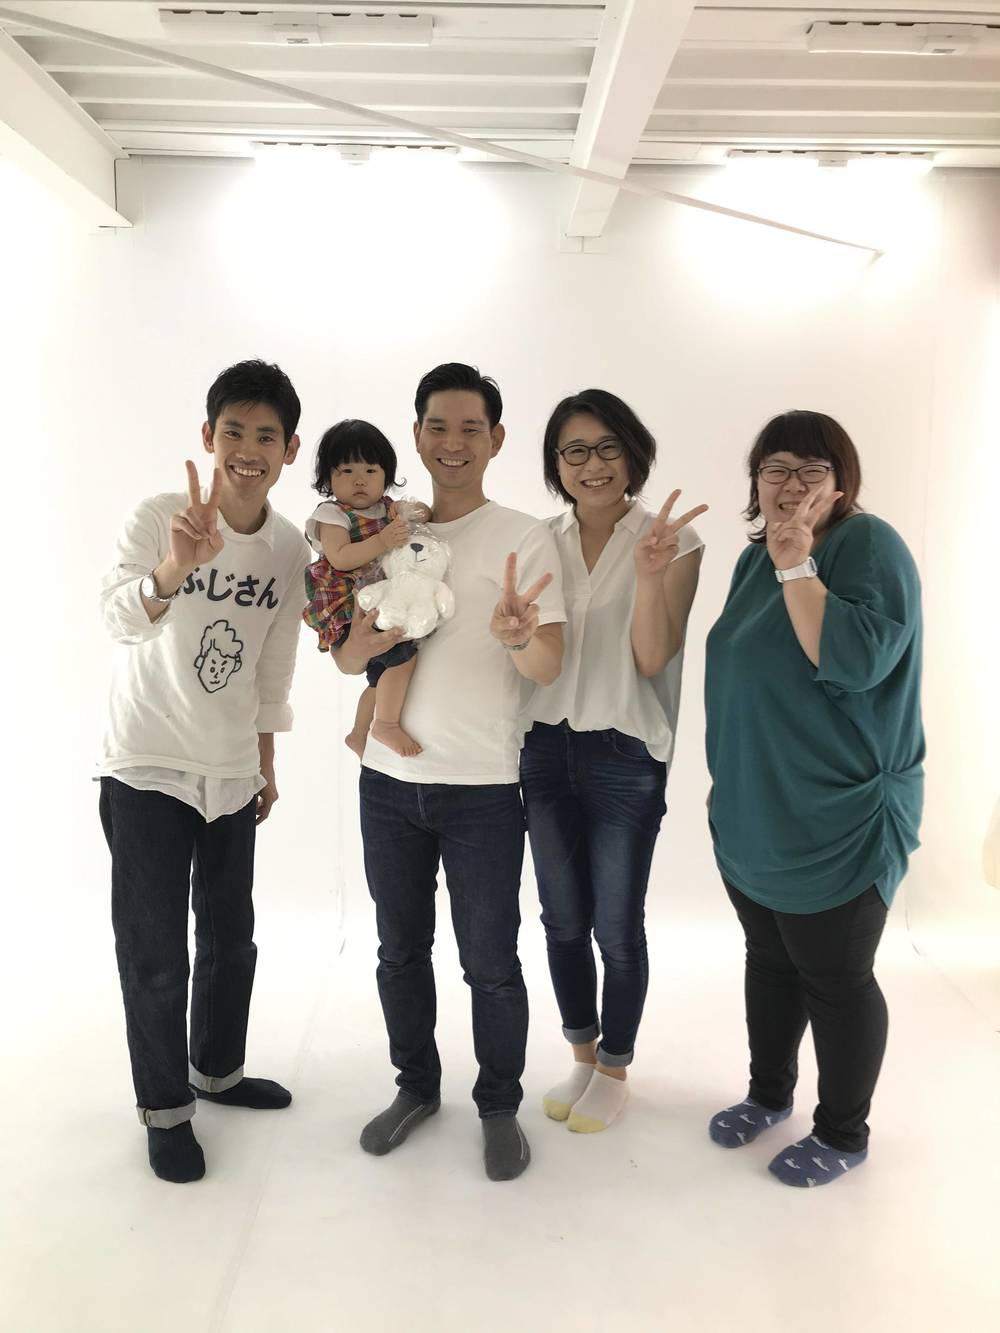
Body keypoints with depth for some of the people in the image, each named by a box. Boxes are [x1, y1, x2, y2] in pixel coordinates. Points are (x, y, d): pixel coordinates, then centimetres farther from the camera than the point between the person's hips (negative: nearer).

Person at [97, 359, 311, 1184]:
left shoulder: (291, 549, -2)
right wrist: (175, 568, -53)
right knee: (157, 953, 1)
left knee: (231, 937, 17)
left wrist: (266, 763, 13)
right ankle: (166, 1109, 19)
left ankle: (218, 1069, 38)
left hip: (232, 774, 5)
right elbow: (121, 620, -34)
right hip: (146, 771, -5)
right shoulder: (158, 518, -16)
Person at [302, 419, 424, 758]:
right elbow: (339, 558, -20)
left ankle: (359, 734, 36)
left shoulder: (390, 510, 12)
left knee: (383, 674, 18)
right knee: (403, 655, -23)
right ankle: (386, 726, -10)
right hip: (348, 611, -8)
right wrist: (382, 542, -29)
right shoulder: (333, 514, -7)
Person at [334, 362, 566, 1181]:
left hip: (482, 786, -4)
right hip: (389, 780, 4)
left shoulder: (523, 538, -6)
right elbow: (345, 656, 8)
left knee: (490, 964, 6)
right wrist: (365, 640, -16)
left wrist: (518, 637, -36)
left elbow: (549, 667, -12)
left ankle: (500, 1107, 26)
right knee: (401, 950, 16)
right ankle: (416, 1086, 35)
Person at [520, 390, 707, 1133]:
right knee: (563, 921, 14)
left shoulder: (672, 541, -7)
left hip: (625, 758, -4)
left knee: (617, 927, 6)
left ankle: (615, 1069, 28)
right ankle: (582, 1057, 34)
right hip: (547, 749, 4)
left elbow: (652, 659, -14)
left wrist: (650, 574, -29)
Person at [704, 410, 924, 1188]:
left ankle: (844, 1135, 24)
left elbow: (855, 661, -29)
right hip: (754, 817, 7)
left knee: (835, 977, 6)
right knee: (769, 961, 20)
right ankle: (769, 1094, 38)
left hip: (836, 821, -7)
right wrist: (729, 782, 20)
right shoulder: (756, 556, 9)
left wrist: (797, 566, -26)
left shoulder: (869, 546, -14)